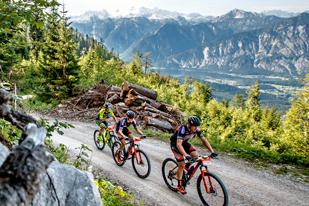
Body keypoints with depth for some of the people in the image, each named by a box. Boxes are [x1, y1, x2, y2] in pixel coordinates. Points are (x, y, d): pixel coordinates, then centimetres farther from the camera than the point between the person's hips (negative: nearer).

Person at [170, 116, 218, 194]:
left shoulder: (196, 129, -19)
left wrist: (212, 151, -22)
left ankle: (187, 166, 15)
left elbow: (204, 140, -12)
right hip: (175, 144, -5)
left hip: (184, 143, 6)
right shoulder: (182, 129, -36)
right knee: (182, 165, -12)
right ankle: (179, 185, 5)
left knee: (195, 155, -17)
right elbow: (178, 144, -45)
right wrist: (186, 155, -57)